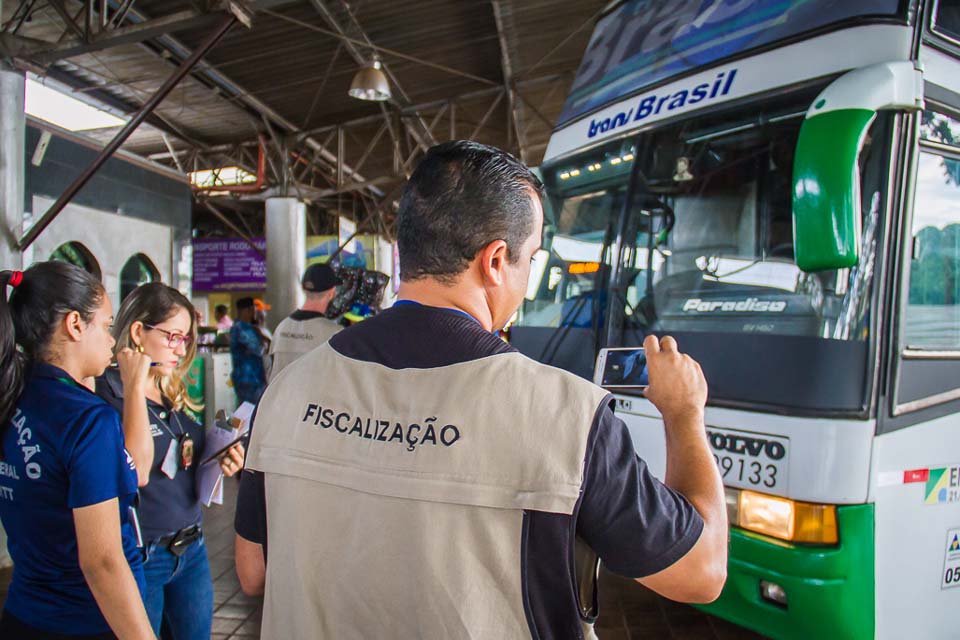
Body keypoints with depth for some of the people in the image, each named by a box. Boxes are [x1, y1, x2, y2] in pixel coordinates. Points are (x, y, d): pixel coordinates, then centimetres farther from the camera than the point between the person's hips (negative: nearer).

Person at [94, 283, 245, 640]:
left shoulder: (176, 394, 7)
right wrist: (135, 385, -26)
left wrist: (221, 463, -3)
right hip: (140, 555, -7)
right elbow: (137, 471, -28)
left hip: (191, 548, 7)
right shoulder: (107, 392, -16)